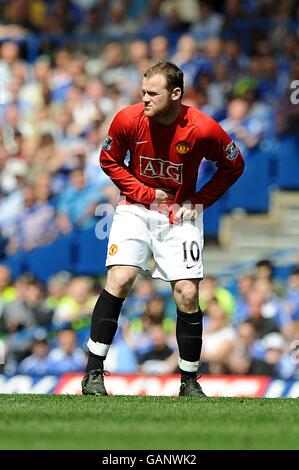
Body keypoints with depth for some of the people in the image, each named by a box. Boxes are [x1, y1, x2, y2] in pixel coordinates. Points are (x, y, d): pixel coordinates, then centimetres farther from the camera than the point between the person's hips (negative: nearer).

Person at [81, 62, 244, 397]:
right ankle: (93, 372, -12)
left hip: (180, 214, 0)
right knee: (120, 279, -19)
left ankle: (189, 382, 10)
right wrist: (144, 193, -7)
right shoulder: (128, 119, -15)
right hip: (136, 208, 0)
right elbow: (109, 160, 3)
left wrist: (198, 201, -7)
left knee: (187, 294, -6)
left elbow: (233, 166, -1)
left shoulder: (204, 129, -18)